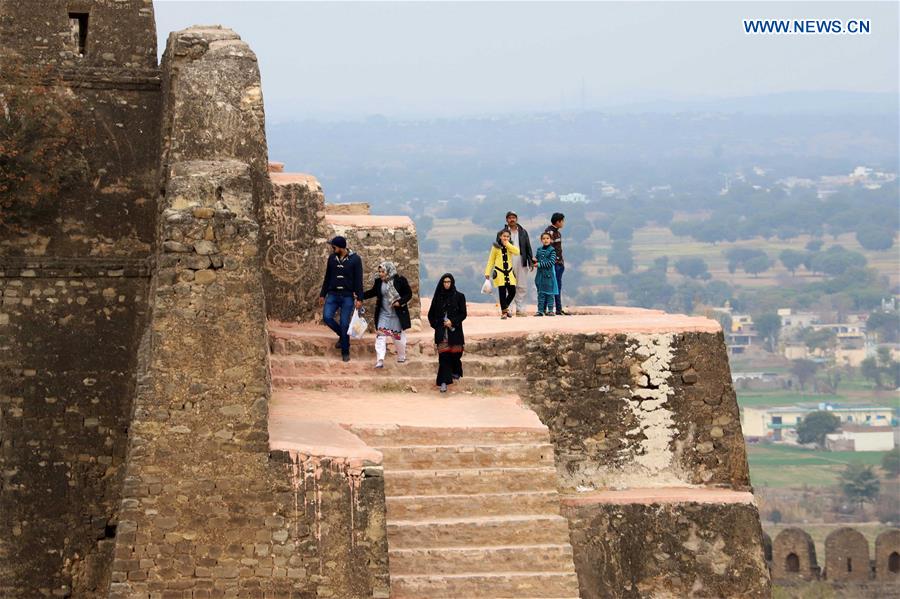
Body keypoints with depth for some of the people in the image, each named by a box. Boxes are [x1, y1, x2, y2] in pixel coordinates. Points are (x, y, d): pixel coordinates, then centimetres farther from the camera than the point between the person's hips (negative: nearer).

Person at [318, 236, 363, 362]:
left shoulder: (355, 259, -6)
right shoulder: (332, 258, 5)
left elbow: (358, 280, -6)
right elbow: (327, 278, 14)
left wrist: (359, 298, -10)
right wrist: (322, 294, 14)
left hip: (347, 296, -4)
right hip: (333, 295, 4)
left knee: (344, 324, -5)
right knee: (327, 317, -15)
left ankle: (345, 352, 8)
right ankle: (343, 335, 12)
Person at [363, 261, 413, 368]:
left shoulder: (400, 280, -11)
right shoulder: (378, 281, -1)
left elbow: (409, 294, -6)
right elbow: (372, 292, 14)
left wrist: (400, 302, -21)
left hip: (398, 314, -3)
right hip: (383, 314, 3)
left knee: (398, 336, 11)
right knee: (380, 336, -10)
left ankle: (401, 357, 32)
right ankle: (380, 360, -15)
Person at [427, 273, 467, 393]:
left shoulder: (459, 296, 1)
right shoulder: (438, 297, 7)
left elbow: (463, 314, -1)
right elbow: (431, 314, 13)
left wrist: (453, 322, -14)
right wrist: (436, 324, 1)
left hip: (455, 330, 0)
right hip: (441, 332, 0)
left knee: (455, 353, 7)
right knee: (443, 355, -8)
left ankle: (456, 372, 37)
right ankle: (444, 382, -11)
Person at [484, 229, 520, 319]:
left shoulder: (510, 247, 8)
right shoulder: (495, 247, 2)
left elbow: (517, 252, -13)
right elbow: (491, 260, 4)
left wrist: (507, 244, -12)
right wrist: (487, 272, -1)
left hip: (509, 273, 3)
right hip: (500, 273, -3)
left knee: (512, 292, 0)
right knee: (502, 292, -4)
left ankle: (505, 307, 24)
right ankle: (503, 311, 5)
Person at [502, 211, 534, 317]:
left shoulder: (523, 232, 14)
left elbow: (528, 247, 15)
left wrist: (531, 260, 7)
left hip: (521, 261, 3)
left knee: (522, 286, 1)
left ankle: (520, 309, 5)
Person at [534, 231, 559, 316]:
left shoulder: (552, 250, -5)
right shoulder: (539, 250, 11)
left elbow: (551, 262, -14)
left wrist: (540, 264, -16)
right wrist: (535, 260, -4)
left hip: (549, 274, -5)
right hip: (540, 273, 5)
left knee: (549, 293, 0)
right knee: (540, 293, 5)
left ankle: (550, 310, 6)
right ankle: (540, 310, 7)